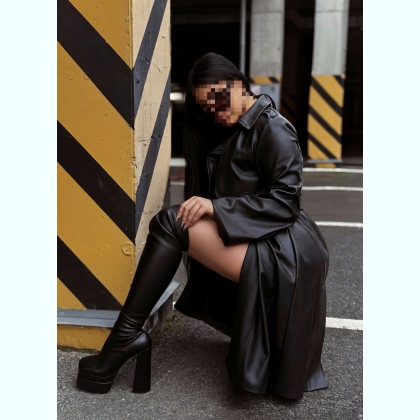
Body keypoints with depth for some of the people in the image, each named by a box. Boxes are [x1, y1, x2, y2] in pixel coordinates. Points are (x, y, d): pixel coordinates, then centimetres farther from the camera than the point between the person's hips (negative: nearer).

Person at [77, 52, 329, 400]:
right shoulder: (235, 130, 18)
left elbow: (285, 201, -17)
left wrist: (215, 205, -22)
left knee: (171, 223, -21)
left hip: (278, 252, -10)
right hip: (250, 243, 10)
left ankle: (126, 335, -17)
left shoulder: (273, 129, -9)